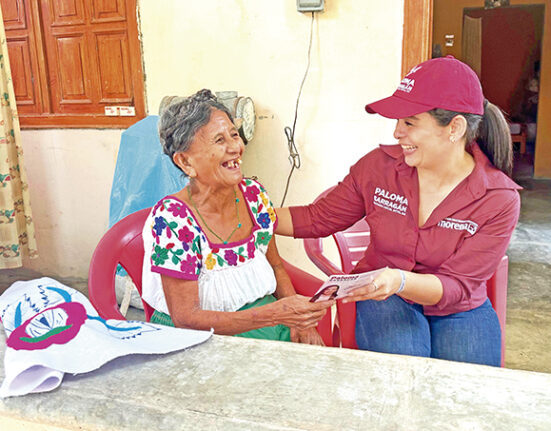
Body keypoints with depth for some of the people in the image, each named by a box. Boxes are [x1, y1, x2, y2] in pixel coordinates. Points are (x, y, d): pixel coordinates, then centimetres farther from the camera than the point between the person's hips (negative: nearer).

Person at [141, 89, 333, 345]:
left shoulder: (254, 194, -2)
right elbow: (185, 319, -20)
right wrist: (277, 313, -29)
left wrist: (297, 318, -6)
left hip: (261, 321, 4)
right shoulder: (171, 218, -19)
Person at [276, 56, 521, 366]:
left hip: (459, 310, 0)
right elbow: (319, 219, 0)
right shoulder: (380, 165, -10)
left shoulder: (499, 200, -16)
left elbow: (456, 286, -19)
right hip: (385, 301, 0)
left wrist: (400, 281, -40)